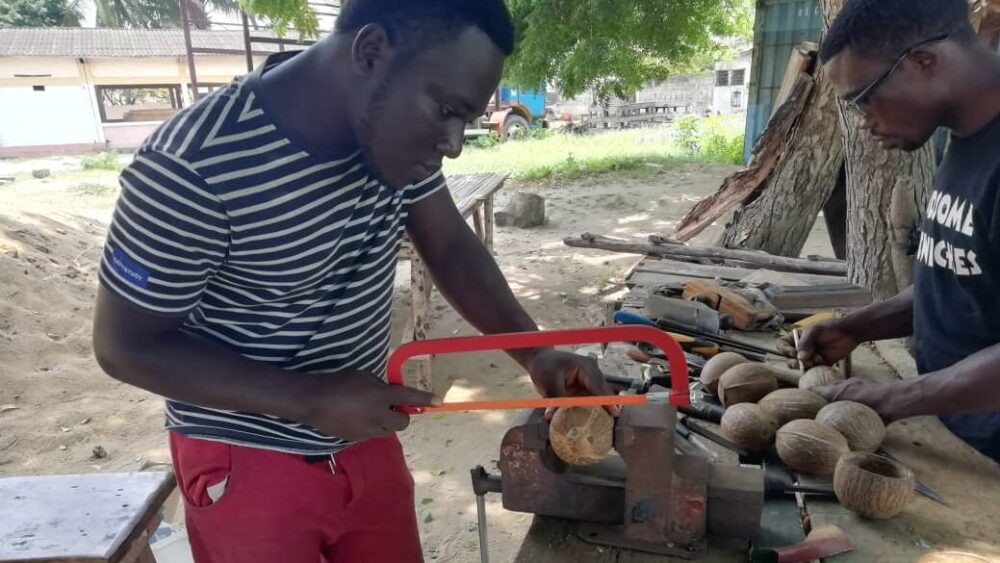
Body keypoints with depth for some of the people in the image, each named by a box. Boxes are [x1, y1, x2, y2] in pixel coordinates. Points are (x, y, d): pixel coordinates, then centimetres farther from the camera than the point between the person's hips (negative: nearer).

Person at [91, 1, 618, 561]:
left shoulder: (396, 123, -10)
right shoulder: (192, 166, -27)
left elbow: (450, 245, -2)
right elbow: (126, 345, -18)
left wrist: (534, 351, -15)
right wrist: (312, 400, -24)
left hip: (365, 436, 6)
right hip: (248, 464, -5)